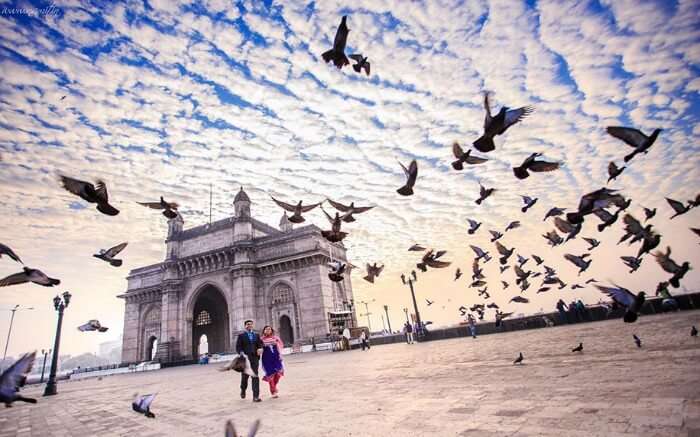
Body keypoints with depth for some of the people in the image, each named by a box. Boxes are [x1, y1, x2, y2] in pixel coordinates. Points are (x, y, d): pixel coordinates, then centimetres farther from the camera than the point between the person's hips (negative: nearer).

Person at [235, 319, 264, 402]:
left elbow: (260, 344, 9)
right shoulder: (241, 335, 4)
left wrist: (260, 348, -12)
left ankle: (256, 396, -3)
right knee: (244, 376, 11)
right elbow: (238, 347, -1)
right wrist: (241, 353, -19)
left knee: (255, 377, -5)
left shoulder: (256, 335, 14)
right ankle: (243, 390, 41)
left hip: (255, 358, 2)